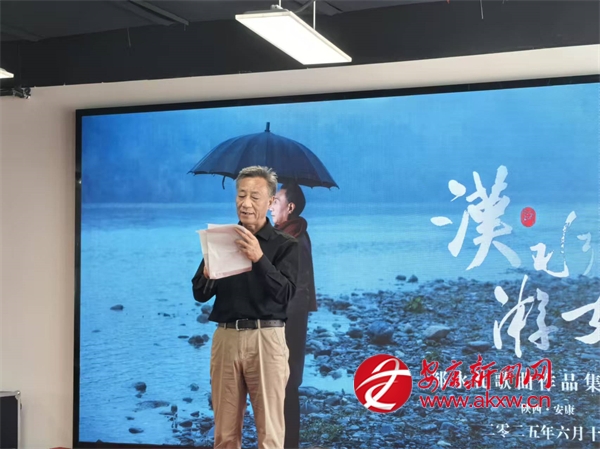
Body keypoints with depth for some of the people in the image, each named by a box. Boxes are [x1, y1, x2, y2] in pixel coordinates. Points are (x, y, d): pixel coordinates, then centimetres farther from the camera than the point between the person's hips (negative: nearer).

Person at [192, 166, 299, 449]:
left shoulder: (285, 245, 1)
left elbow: (284, 294, -12)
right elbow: (200, 295, 8)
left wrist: (260, 259, -26)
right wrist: (207, 274, -14)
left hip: (266, 339, -3)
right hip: (225, 337, 3)